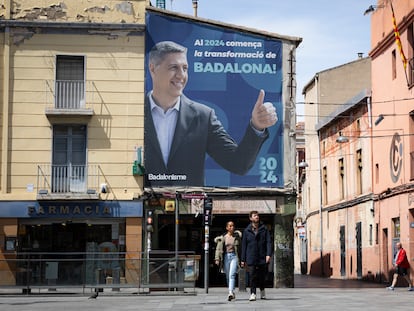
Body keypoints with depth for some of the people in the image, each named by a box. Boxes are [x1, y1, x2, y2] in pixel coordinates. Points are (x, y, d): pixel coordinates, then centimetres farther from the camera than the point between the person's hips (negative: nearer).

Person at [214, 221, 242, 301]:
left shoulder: (237, 236, 4)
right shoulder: (223, 237, 3)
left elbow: (240, 248, 9)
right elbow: (218, 249, 0)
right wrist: (217, 259, -9)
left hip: (234, 256, -2)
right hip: (226, 257, 2)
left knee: (232, 275, -18)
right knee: (228, 276, 9)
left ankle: (230, 293, -28)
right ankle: (232, 293, 25)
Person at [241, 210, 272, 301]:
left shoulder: (264, 229, 7)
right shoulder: (247, 231, 7)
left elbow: (268, 242, 2)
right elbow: (244, 245, 9)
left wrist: (268, 254, -12)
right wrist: (243, 259, 5)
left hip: (262, 258, 1)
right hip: (251, 258, -1)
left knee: (262, 276, 9)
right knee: (252, 276, -7)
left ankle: (262, 290, 31)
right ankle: (253, 293, -4)